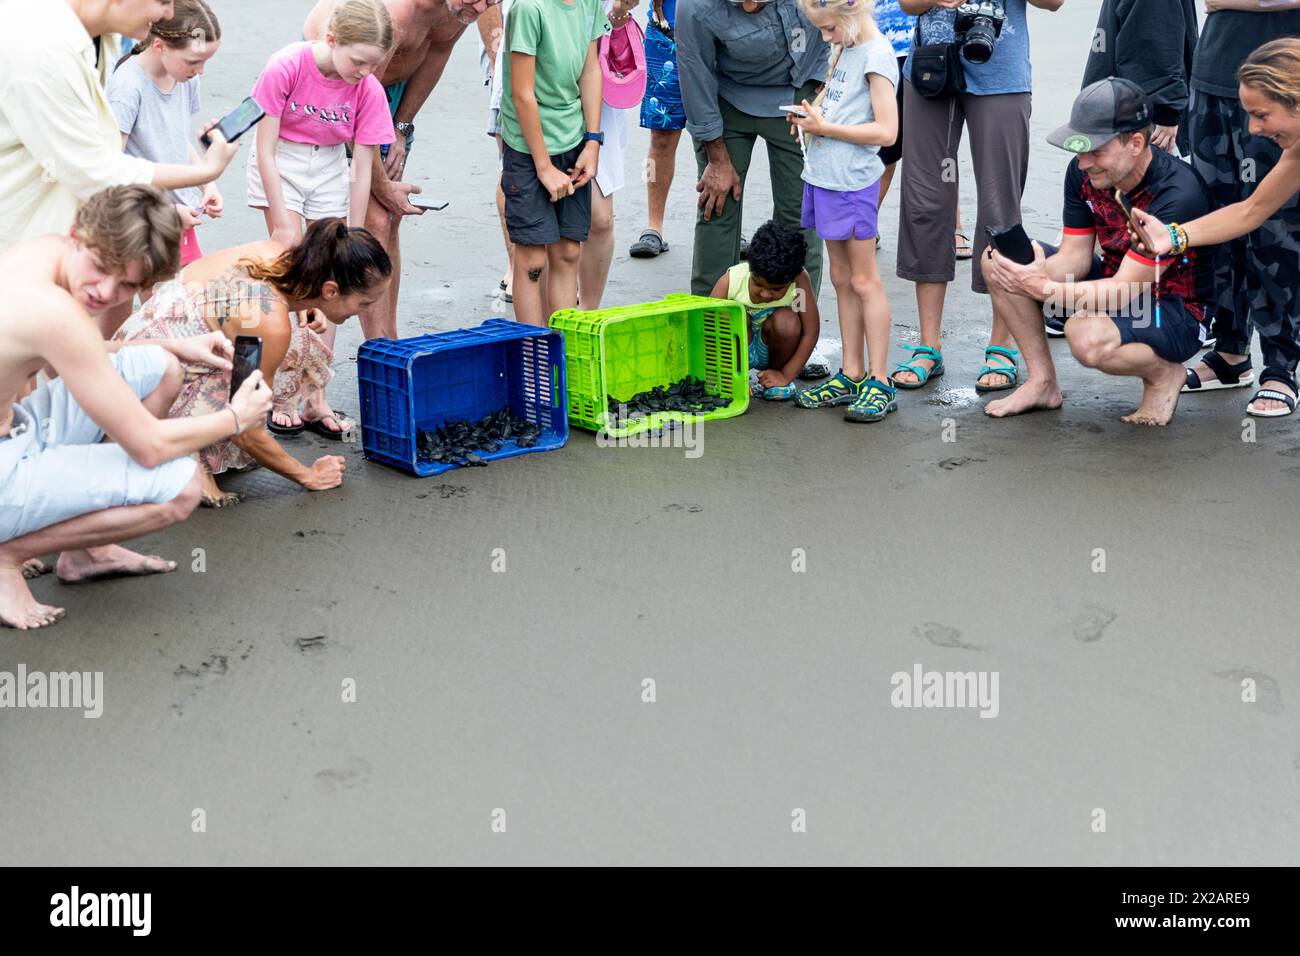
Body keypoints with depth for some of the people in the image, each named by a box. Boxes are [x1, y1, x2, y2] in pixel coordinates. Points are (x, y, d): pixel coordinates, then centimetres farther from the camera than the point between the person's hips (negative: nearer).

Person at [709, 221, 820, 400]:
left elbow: (811, 332, -18)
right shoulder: (730, 281, -24)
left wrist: (785, 376, -18)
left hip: (769, 348, 1)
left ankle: (777, 376, -2)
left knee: (787, 321, -30)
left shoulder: (800, 280, -23)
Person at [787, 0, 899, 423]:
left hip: (853, 182, -9)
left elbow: (886, 131, -19)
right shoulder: (843, 50, 13)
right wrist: (810, 115, 5)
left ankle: (880, 384, 2)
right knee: (841, 278, 12)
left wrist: (826, 127, -16)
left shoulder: (876, 55, -13)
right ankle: (851, 376, 19)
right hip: (824, 178, 9)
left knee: (864, 281, -4)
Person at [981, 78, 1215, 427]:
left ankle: (1164, 372, -5)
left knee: (1086, 336, -39)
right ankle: (1043, 382, 3)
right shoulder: (1084, 172, -8)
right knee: (999, 259, -7)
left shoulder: (1177, 195, -29)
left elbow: (1125, 289, -30)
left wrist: (1044, 289, -39)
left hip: (1175, 310, -7)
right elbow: (1074, 255, -6)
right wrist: (1037, 274, -29)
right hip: (1116, 280, 8)